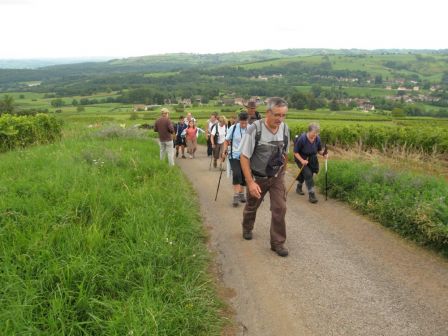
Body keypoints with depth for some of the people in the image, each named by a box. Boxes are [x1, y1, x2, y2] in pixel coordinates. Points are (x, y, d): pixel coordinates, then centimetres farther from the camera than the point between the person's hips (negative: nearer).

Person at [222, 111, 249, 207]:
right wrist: (224, 151, -6)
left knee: (244, 175, 10)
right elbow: (227, 140, 3)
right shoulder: (233, 128, -8)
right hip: (234, 155, -2)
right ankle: (236, 195, -9)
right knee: (236, 174, -16)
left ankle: (241, 194, 28)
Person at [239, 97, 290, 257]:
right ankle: (247, 229, 49)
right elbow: (244, 157, -20)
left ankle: (278, 242, 10)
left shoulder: (285, 129, -10)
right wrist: (250, 182, -24)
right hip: (257, 177, -2)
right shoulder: (254, 129, -24)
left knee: (280, 208, -8)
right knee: (251, 206, 19)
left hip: (277, 177, 2)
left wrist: (282, 172, 14)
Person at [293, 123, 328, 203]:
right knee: (308, 174, -18)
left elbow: (319, 150, 1)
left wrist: (323, 153, -19)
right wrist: (302, 160, -30)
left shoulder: (317, 139, -14)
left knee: (304, 173, 21)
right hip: (301, 158, -5)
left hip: (311, 159, 5)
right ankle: (311, 194, -13)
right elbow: (295, 152, -20)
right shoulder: (302, 139, -28)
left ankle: (299, 188, 46)